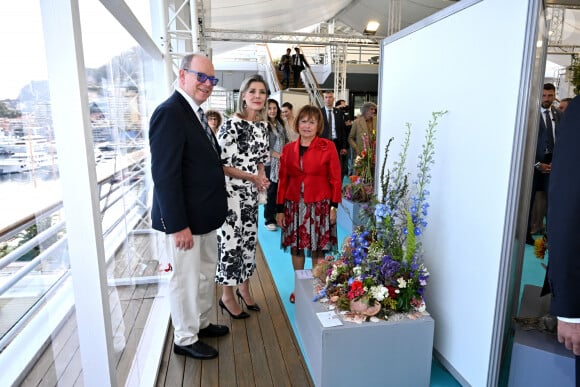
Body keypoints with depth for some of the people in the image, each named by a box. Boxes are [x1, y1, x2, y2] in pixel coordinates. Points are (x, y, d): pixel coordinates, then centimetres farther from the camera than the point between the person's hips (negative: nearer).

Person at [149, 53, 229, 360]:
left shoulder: (194, 112, 11)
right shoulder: (169, 113, -19)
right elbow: (165, 175, -23)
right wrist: (179, 225, -23)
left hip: (204, 216, 10)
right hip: (184, 219, -10)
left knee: (206, 273, 22)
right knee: (186, 279, 7)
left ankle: (201, 323, 42)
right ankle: (185, 340, 28)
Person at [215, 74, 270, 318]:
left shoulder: (262, 125, 7)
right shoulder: (231, 125, -15)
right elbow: (220, 164, -16)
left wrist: (262, 177, -4)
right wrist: (251, 177, -18)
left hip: (251, 193, 7)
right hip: (231, 193, -7)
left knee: (249, 240, 15)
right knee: (231, 242, 1)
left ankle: (244, 288, 34)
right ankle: (227, 296, 20)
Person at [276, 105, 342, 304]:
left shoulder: (328, 147, -3)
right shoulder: (288, 149, 6)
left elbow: (335, 179, -2)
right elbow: (283, 180, 7)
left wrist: (334, 206, -6)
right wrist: (280, 209, 5)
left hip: (319, 205, -3)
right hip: (294, 205, 3)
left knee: (318, 249, 6)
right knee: (296, 247, 11)